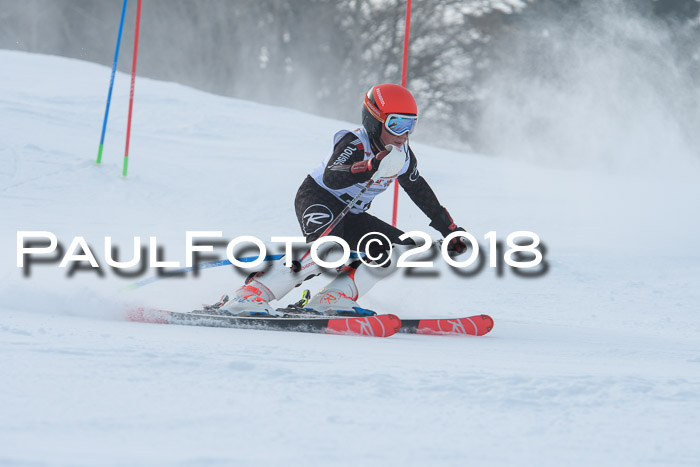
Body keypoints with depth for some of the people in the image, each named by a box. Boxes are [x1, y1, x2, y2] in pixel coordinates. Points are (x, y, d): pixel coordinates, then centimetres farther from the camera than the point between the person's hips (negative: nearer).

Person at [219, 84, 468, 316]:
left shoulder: (403, 154, 0)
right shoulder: (355, 144, -23)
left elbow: (420, 191, 17)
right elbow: (331, 178, -41)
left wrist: (449, 229, 22)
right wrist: (370, 167, -56)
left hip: (350, 216, 9)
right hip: (316, 198, -9)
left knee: (399, 247, -6)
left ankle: (330, 300, -14)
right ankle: (249, 296, -38)